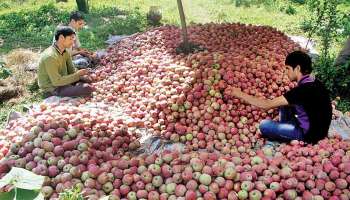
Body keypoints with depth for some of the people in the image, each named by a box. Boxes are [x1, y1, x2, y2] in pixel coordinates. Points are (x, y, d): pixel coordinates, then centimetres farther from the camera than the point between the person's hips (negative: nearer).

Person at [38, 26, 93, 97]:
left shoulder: (65, 52, 2)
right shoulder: (50, 56, -25)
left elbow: (72, 71, 7)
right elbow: (57, 82, -26)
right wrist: (77, 75, -22)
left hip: (62, 81, 9)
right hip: (52, 89, -9)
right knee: (87, 88, -25)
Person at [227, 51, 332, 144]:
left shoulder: (303, 89, -27)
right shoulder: (314, 82, 0)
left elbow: (267, 105, -26)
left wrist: (240, 94, -19)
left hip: (310, 134, -9)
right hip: (317, 127, 9)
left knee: (264, 125, -9)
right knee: (284, 103, 16)